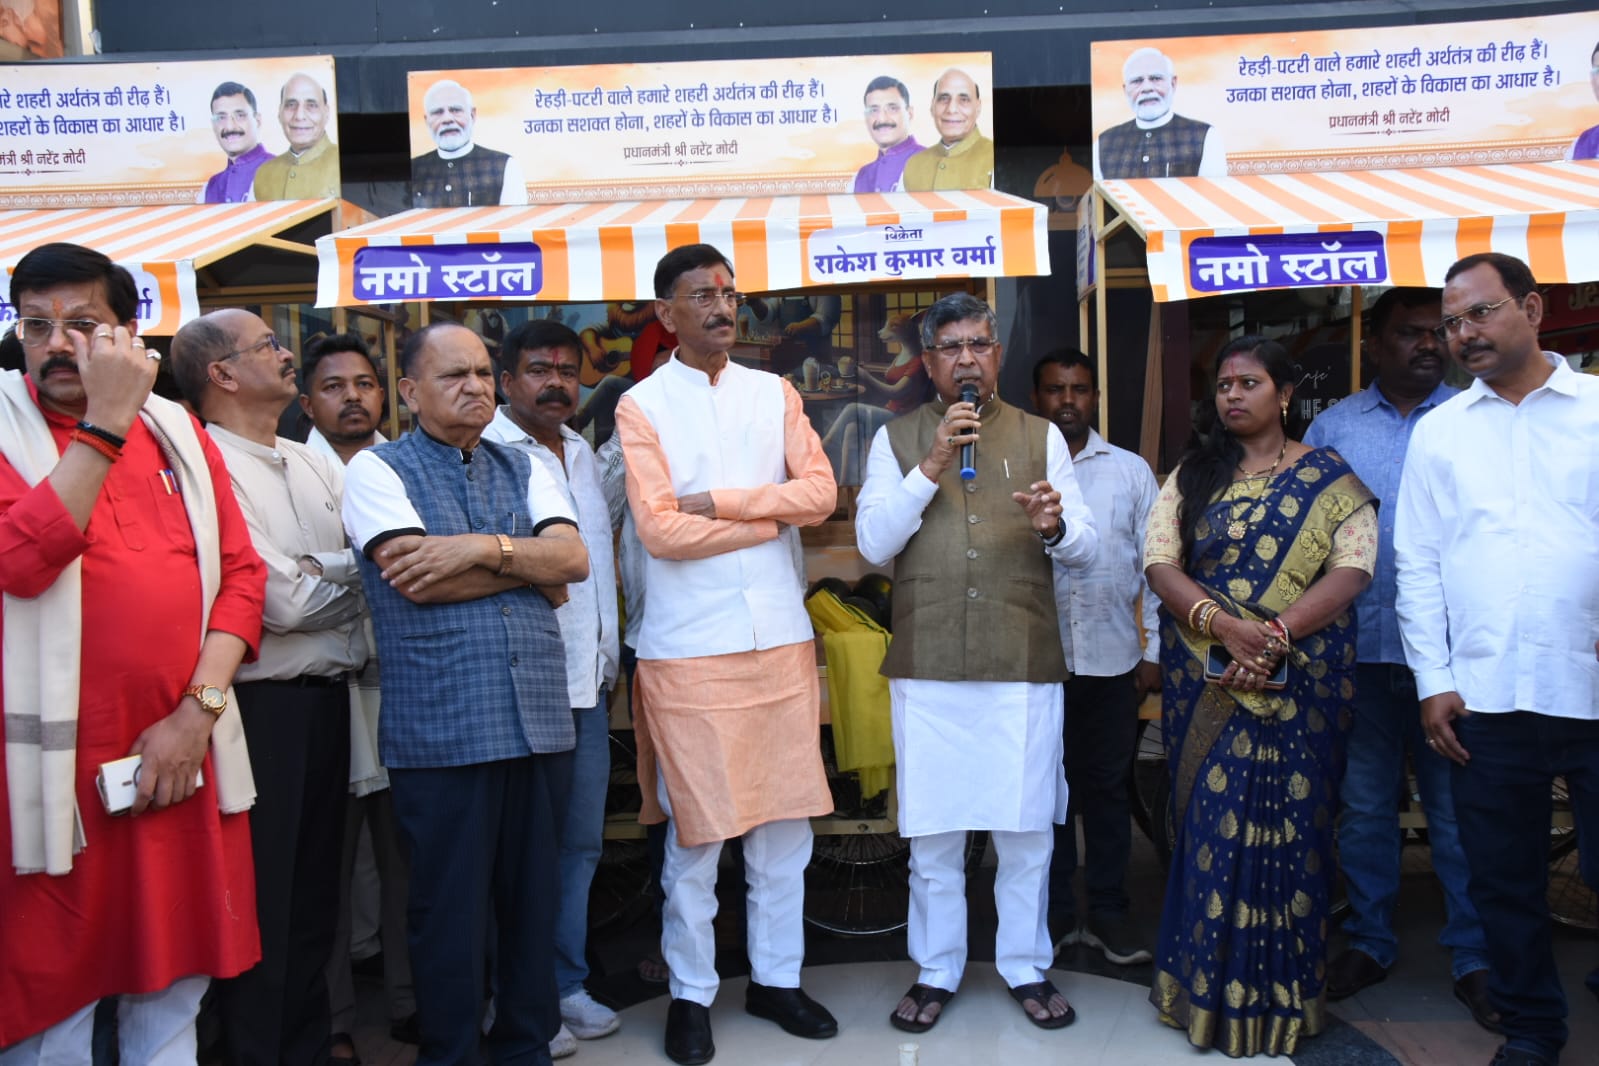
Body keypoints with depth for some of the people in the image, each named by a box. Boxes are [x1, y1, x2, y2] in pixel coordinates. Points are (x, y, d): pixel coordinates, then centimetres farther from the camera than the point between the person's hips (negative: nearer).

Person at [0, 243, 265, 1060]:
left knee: (172, 997, 14)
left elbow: (240, 572, 3)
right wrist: (106, 420, -18)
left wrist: (197, 713, -7)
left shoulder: (179, 432, 9)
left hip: (179, 758, 3)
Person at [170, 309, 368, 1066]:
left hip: (326, 697, 7)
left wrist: (311, 572, -11)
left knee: (316, 887, 18)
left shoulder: (315, 466, 12)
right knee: (263, 898, 6)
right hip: (263, 707, -7)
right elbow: (281, 601, -19)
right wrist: (345, 575, -3)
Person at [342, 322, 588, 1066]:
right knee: (449, 908, 7)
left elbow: (575, 558, 1)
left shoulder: (522, 468, 14)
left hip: (540, 719, 4)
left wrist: (487, 547, -14)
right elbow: (417, 579, -14)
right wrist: (533, 566, -4)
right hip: (442, 727, -4)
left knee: (534, 898, 13)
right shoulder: (377, 469, 1)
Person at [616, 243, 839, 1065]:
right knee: (696, 827, 5)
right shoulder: (642, 405, -1)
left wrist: (721, 500, -11)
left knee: (784, 819, 11)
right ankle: (691, 995, 23)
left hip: (780, 634, 4)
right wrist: (774, 517, -5)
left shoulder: (774, 392, 11)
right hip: (690, 646, -3)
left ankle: (776, 976, 28)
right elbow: (659, 530, -12)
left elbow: (820, 491, -1)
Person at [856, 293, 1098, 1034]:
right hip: (926, 666, 0)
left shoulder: (1041, 436, 7)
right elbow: (873, 544, -5)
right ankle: (935, 972, 25)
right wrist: (931, 467, -14)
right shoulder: (896, 439, 6)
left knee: (1026, 830, 8)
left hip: (1025, 665, 1)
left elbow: (1086, 546, 3)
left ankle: (1026, 968, 27)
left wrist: (1054, 524, -19)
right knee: (932, 833, 8)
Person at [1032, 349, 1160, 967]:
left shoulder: (1131, 471, 8)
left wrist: (1154, 650, 2)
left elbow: (1153, 564, 7)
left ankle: (1107, 911, 23)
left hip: (1111, 656, 1)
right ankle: (1055, 912, 21)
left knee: (1108, 786, 10)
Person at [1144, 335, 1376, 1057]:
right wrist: (1223, 624, -18)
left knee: (1281, 823, 0)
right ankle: (1212, 988, 19)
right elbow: (1160, 562, -2)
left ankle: (1277, 993, 17)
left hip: (1298, 683, -1)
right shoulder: (1191, 477, 10)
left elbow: (1352, 567, -8)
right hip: (1205, 683, 2)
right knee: (1212, 820, 5)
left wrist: (1276, 634, -21)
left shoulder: (1330, 478, 4)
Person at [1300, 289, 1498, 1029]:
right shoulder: (1333, 427, 8)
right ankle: (1368, 940, 26)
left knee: (1458, 810, 5)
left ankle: (1474, 959, 20)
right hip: (1360, 649, 2)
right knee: (1364, 806, 12)